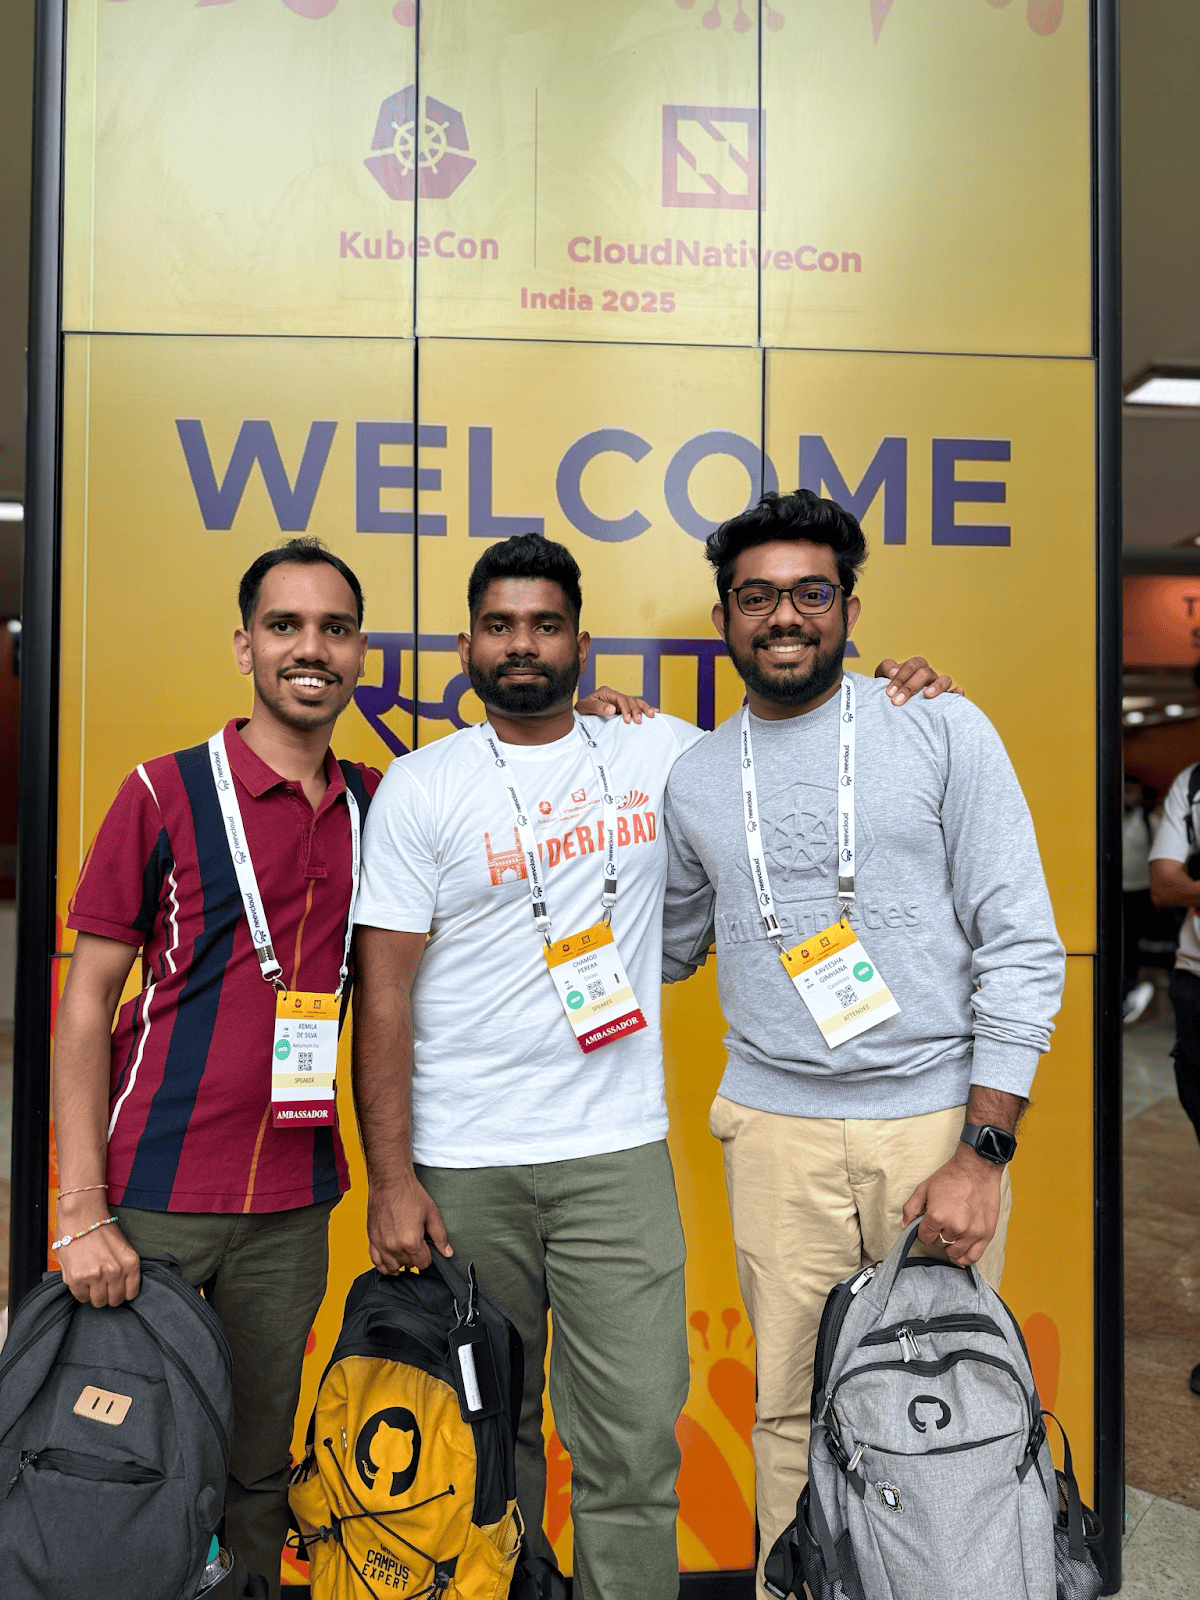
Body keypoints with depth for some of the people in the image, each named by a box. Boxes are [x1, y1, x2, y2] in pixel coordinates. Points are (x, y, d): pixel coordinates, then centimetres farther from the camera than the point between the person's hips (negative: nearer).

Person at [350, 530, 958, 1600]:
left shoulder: (664, 753, 6)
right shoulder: (420, 787, 0)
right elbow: (384, 992, -3)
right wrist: (389, 1176, -8)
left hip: (618, 1153, 1)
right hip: (460, 1164, 0)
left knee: (633, 1440, 1)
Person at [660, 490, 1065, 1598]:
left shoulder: (942, 731, -2)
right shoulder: (694, 775, 7)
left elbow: (1023, 948, -3)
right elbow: (667, 947, 18)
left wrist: (984, 1152, -9)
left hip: (938, 1121, -1)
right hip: (778, 1132, 2)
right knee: (792, 1413, 10)